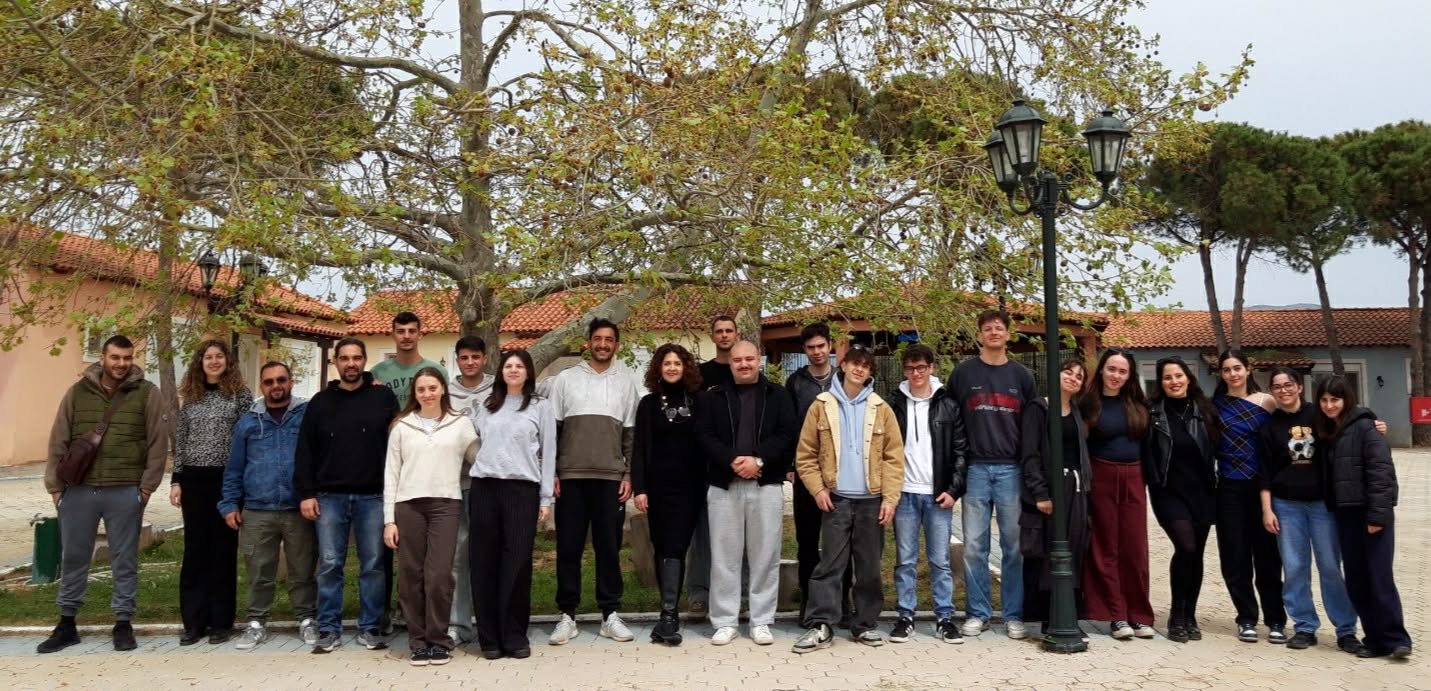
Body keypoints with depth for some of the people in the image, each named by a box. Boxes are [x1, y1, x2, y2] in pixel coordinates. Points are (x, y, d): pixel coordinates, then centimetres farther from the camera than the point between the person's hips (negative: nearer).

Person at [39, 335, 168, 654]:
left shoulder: (147, 394, -1)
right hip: (78, 491, 2)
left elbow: (158, 443, -3)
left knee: (124, 560, 6)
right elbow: (58, 442, 6)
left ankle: (123, 624, 16)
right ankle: (67, 624, 25)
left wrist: (146, 487, -7)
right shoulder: (78, 392, 5)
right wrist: (55, 485, 2)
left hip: (125, 492, -2)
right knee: (73, 558, 11)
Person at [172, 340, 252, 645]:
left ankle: (221, 621, 11)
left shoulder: (240, 394, 0)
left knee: (223, 549, 2)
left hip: (227, 479, -3)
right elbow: (180, 443, 13)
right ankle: (194, 620, 14)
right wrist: (176, 480, 6)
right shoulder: (190, 397, 11)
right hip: (194, 480, 3)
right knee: (195, 550, 6)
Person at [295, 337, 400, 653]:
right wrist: (306, 493, 0)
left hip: (373, 497, -1)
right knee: (329, 565, 3)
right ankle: (329, 629, 14)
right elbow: (305, 451, 8)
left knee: (373, 565, 4)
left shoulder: (383, 397, 3)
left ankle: (370, 628, 15)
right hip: (329, 496, 1)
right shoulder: (321, 402, 8)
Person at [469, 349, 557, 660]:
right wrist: (474, 487, 7)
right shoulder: (487, 406, 17)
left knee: (517, 563, -4)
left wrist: (546, 498, -1)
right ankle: (489, 637, 9)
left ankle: (515, 637, 5)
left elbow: (548, 453, 4)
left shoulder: (540, 406, 7)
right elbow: (475, 445, 17)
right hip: (484, 487, 3)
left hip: (522, 488, -3)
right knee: (485, 563, 2)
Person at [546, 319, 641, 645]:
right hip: (571, 476, 0)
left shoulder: (626, 381, 9)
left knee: (609, 548, 4)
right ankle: (568, 615, 12)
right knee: (568, 548, 3)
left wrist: (629, 475, 2)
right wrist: (551, 473, -2)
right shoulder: (565, 379, 6)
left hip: (611, 477, 1)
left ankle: (610, 614, 13)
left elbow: (631, 433, 8)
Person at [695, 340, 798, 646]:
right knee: (724, 556, 4)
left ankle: (761, 622, 13)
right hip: (724, 485, 1)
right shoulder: (713, 397, 9)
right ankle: (725, 622, 13)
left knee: (765, 556, 3)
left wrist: (758, 460, -16)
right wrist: (732, 461, -16)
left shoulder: (778, 395, 8)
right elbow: (704, 436, -1)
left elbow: (787, 434, -3)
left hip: (766, 485, 0)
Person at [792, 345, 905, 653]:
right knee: (830, 564, -1)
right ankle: (821, 626, 3)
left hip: (872, 499, 1)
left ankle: (865, 624, 20)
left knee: (869, 566, 8)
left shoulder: (881, 408, 4)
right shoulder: (822, 405, 3)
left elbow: (894, 456, 2)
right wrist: (817, 489, -7)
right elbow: (806, 454, 3)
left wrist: (890, 497, -5)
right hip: (836, 498, -1)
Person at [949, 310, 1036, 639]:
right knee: (974, 546, 2)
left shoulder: (1021, 375, 10)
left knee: (1014, 546, 4)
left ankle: (1014, 615, 13)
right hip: (976, 469, 0)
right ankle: (978, 613, 13)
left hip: (1012, 469, 1)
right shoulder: (964, 372, 6)